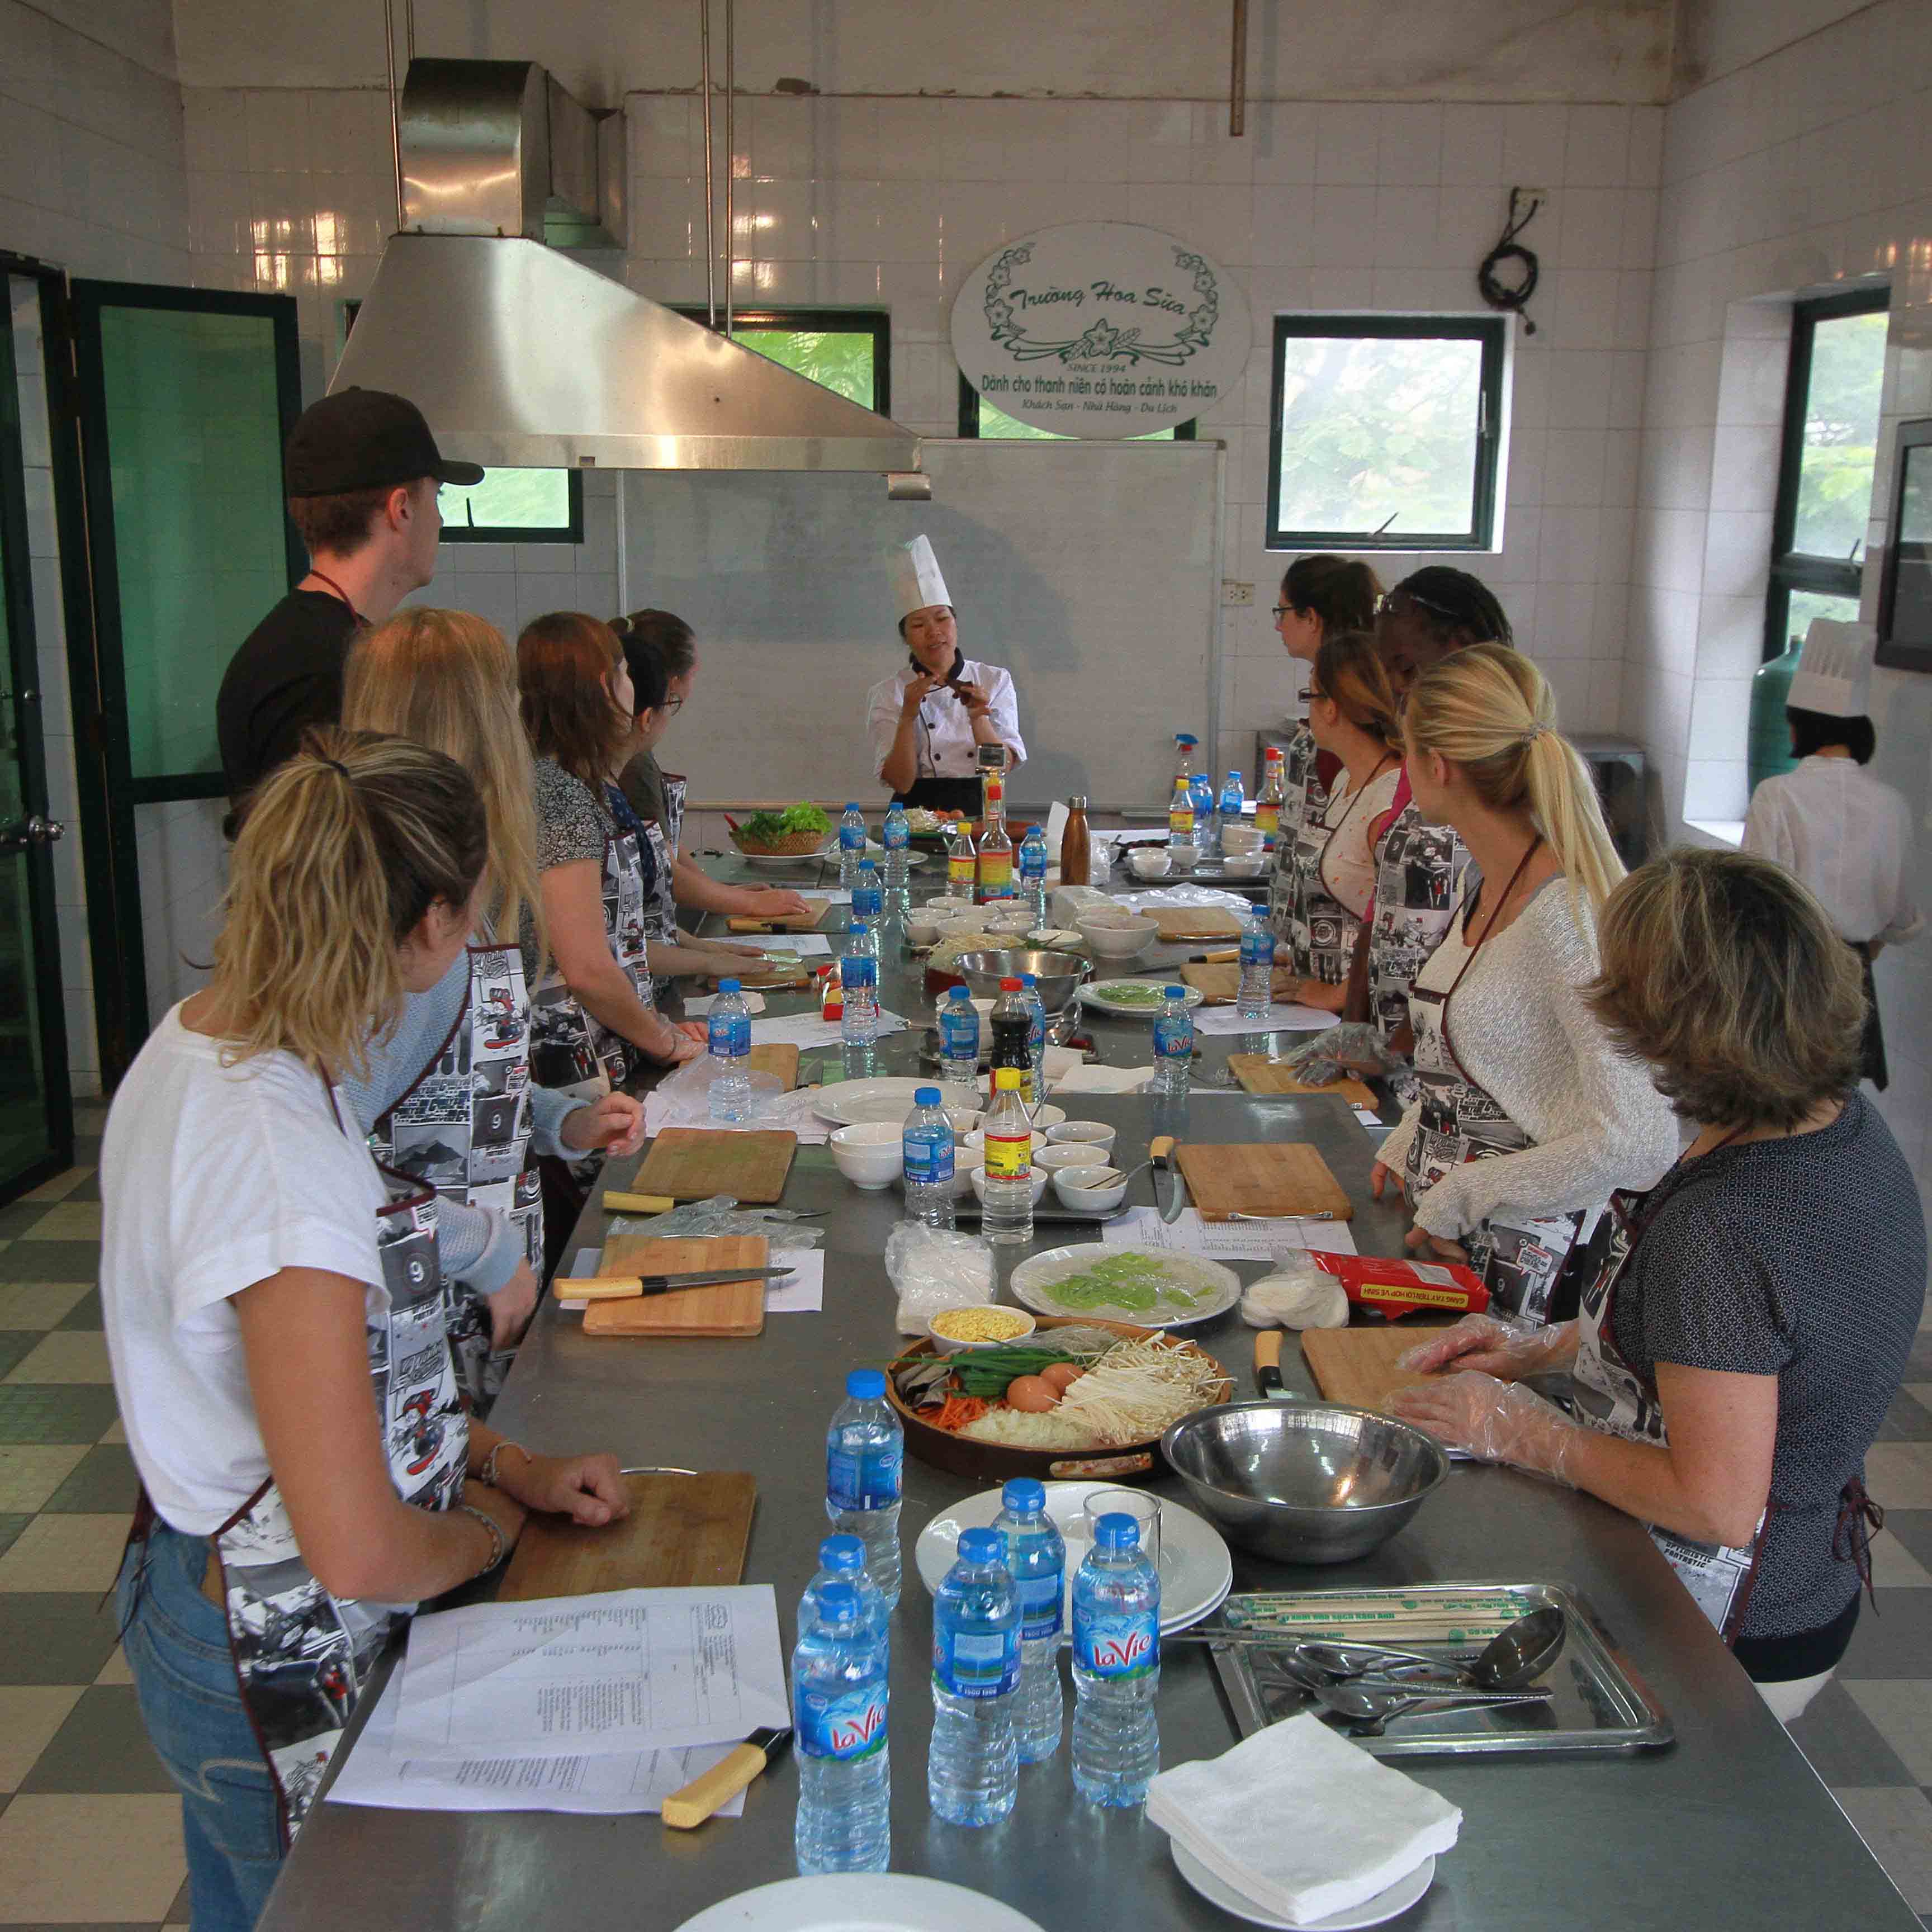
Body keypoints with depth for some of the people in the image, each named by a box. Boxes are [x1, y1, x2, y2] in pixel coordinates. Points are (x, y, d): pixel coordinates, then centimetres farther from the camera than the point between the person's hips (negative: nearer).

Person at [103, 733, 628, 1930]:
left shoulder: (199, 1045, -2)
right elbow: (361, 1552, -30)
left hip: (199, 1594, 9)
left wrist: (510, 1463, 4)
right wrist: (494, 1525, -10)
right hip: (282, 1663, -9)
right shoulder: (279, 1149, -32)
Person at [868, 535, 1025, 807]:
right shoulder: (886, 694, 3)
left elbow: (1004, 768, -1)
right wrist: (908, 716, -16)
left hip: (981, 815, 1)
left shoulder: (995, 681, 8)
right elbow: (900, 782, -5)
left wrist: (978, 719, -15)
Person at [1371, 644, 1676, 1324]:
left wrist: (1458, 1198, -19)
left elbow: (1637, 1142, -27)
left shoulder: (1566, 915, -23)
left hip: (1519, 1273, -8)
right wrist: (1405, 1148, 7)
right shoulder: (1489, 887, 5)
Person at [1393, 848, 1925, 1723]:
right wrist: (1549, 1345, 9)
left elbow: (1718, 1508, -27)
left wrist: (1525, 1431, -14)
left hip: (1727, 1644, -9)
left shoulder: (1720, 1225, -32)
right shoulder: (1845, 1125, -3)